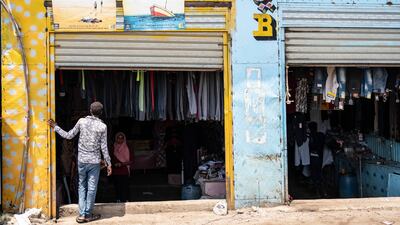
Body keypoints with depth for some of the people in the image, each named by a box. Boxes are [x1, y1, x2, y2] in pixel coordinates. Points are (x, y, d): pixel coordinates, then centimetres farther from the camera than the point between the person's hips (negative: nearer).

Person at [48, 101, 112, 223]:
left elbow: (69, 136, 2)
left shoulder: (82, 121, -3)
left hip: (81, 160, 2)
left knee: (82, 187, 12)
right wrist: (108, 163, 2)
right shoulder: (102, 126, -7)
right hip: (94, 161, -2)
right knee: (92, 188, 7)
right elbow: (104, 147, -6)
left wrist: (55, 127, 15)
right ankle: (88, 215, 13)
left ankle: (81, 214, 7)